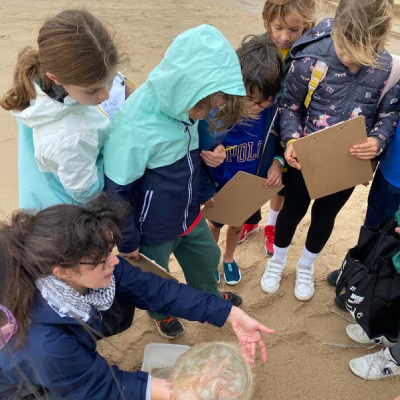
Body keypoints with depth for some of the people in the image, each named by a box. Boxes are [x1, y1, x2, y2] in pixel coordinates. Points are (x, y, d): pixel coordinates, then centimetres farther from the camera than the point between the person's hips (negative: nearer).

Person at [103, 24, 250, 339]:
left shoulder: (184, 104, -14)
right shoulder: (134, 128, -36)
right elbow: (117, 192, -23)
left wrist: (204, 190, 13)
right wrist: (128, 241, -11)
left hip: (190, 214, 7)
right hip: (153, 229, -6)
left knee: (207, 257, 29)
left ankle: (209, 298, 61)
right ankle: (162, 312, 56)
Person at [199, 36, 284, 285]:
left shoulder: (273, 109, -25)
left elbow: (279, 139, -3)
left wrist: (277, 161, -21)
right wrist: (205, 190, -16)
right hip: (219, 189, -3)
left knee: (239, 224, 28)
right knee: (215, 224, 25)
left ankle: (229, 258, 58)